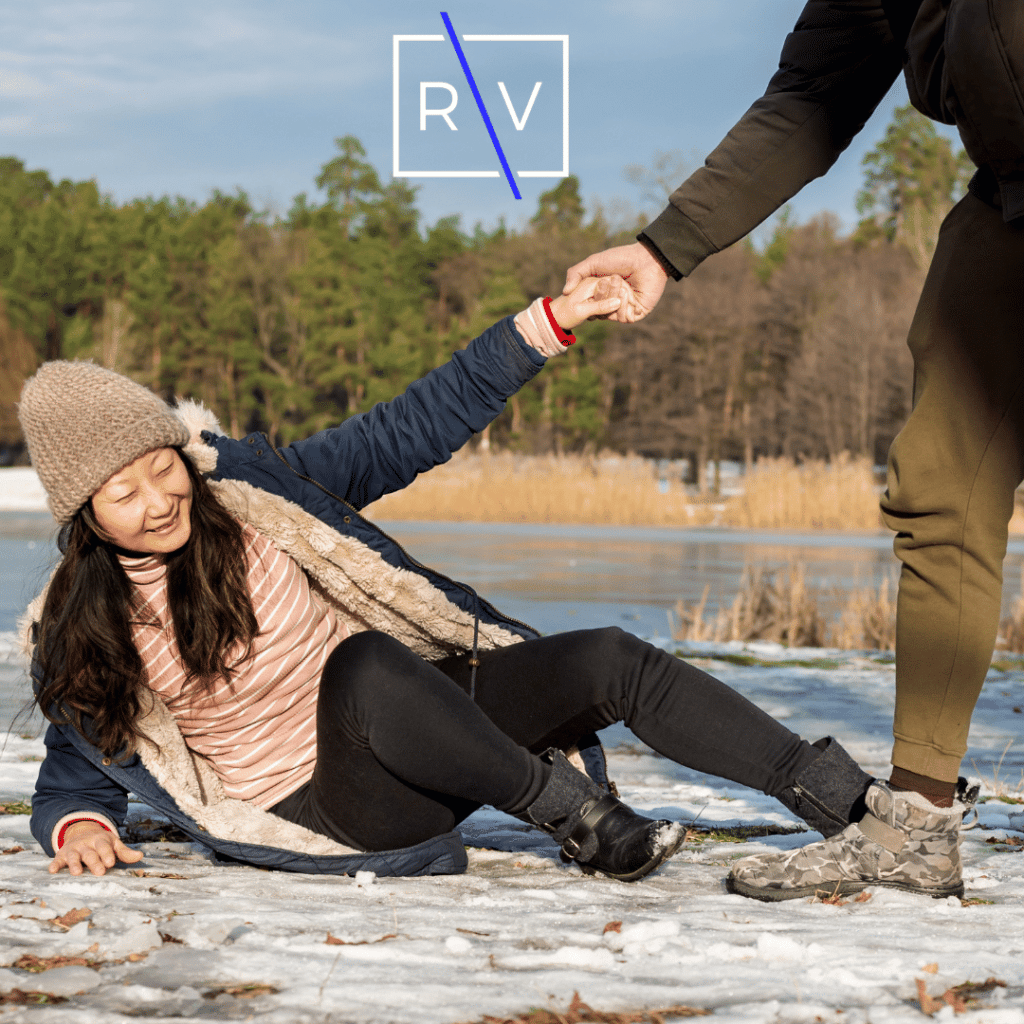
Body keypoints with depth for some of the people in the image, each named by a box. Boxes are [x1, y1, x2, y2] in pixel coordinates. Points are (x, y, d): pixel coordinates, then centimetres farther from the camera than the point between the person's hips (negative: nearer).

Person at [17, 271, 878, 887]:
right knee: (365, 665, -36)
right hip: (330, 807, -4)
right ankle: (571, 811, -23)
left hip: (427, 727, 4)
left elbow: (411, 432, 1)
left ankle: (854, 805, -12)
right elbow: (76, 770, 10)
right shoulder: (79, 634, -3)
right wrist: (77, 827, -15)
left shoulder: (249, 491, 0)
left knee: (611, 661, -16)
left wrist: (547, 325, -6)